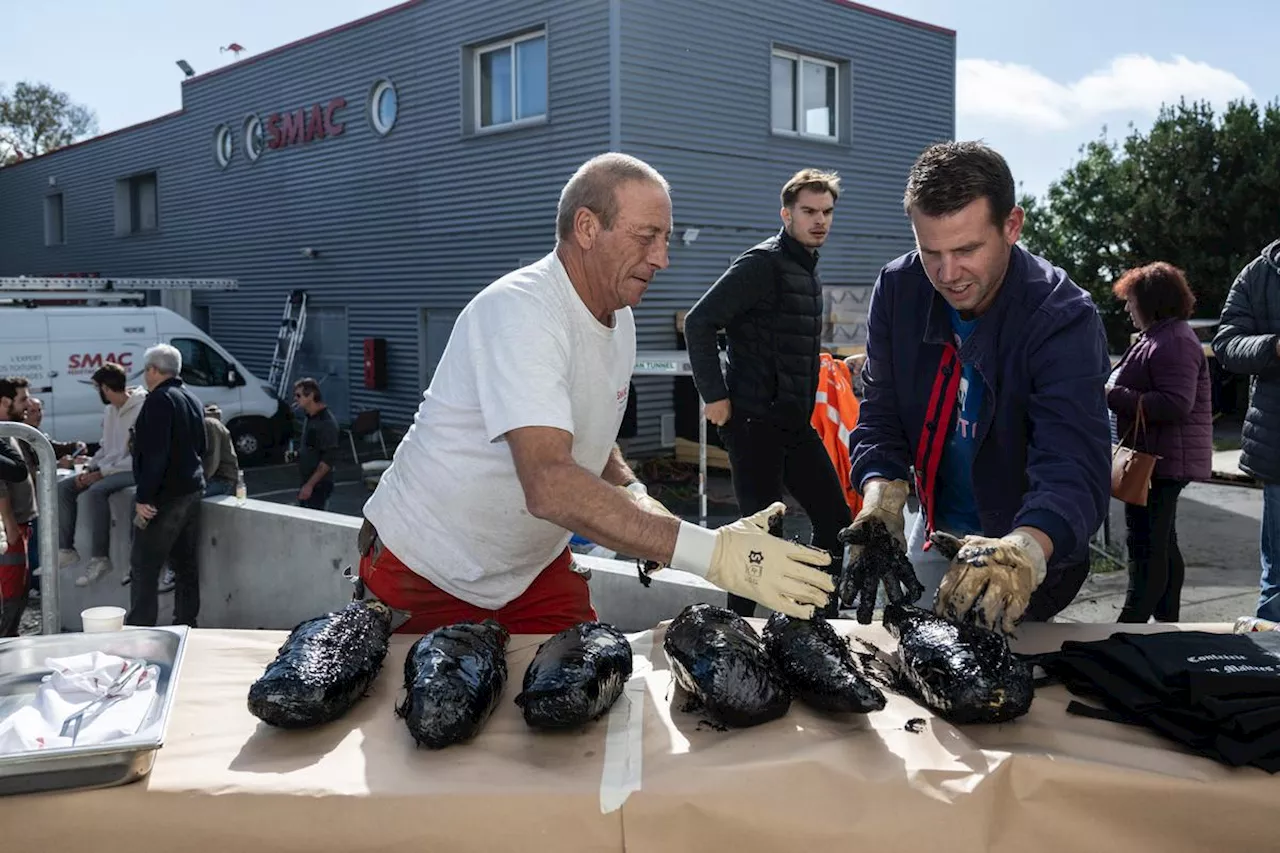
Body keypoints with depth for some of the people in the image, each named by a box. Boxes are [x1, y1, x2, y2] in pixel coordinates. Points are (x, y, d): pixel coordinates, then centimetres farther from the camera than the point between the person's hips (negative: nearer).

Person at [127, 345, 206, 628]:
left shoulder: (159, 400, -14)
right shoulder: (191, 399, 15)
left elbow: (155, 454, -21)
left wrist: (144, 497, -20)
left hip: (165, 496, -9)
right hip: (192, 490, 9)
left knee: (143, 569, -5)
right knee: (185, 564, 14)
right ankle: (186, 626, 19)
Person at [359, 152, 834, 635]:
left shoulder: (620, 319, 2)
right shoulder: (518, 309, -28)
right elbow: (549, 486, -41)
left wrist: (635, 498, -6)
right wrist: (712, 553, -46)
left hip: (536, 568, 7)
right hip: (424, 573, -7)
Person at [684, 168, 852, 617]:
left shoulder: (808, 271, 17)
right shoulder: (762, 263, -12)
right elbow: (699, 322, -18)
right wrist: (715, 395, -18)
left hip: (796, 424, 9)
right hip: (755, 423, -9)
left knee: (835, 520, 9)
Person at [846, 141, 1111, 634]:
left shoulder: (1064, 319, -28)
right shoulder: (898, 289, -13)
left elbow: (1075, 471, -40)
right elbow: (882, 416, -6)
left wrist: (1024, 551, -61)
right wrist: (881, 491, -28)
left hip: (1035, 548, -4)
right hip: (935, 534, 5)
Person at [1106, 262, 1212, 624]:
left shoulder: (1173, 343, -18)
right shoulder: (1159, 338, 18)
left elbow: (1177, 404, -27)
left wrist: (1115, 396, -23)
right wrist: (1114, 391, 16)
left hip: (1162, 462, -11)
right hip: (1159, 461, 11)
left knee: (1147, 547, -9)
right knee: (1163, 545, 17)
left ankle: (1131, 623, -6)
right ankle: (1167, 620, 25)